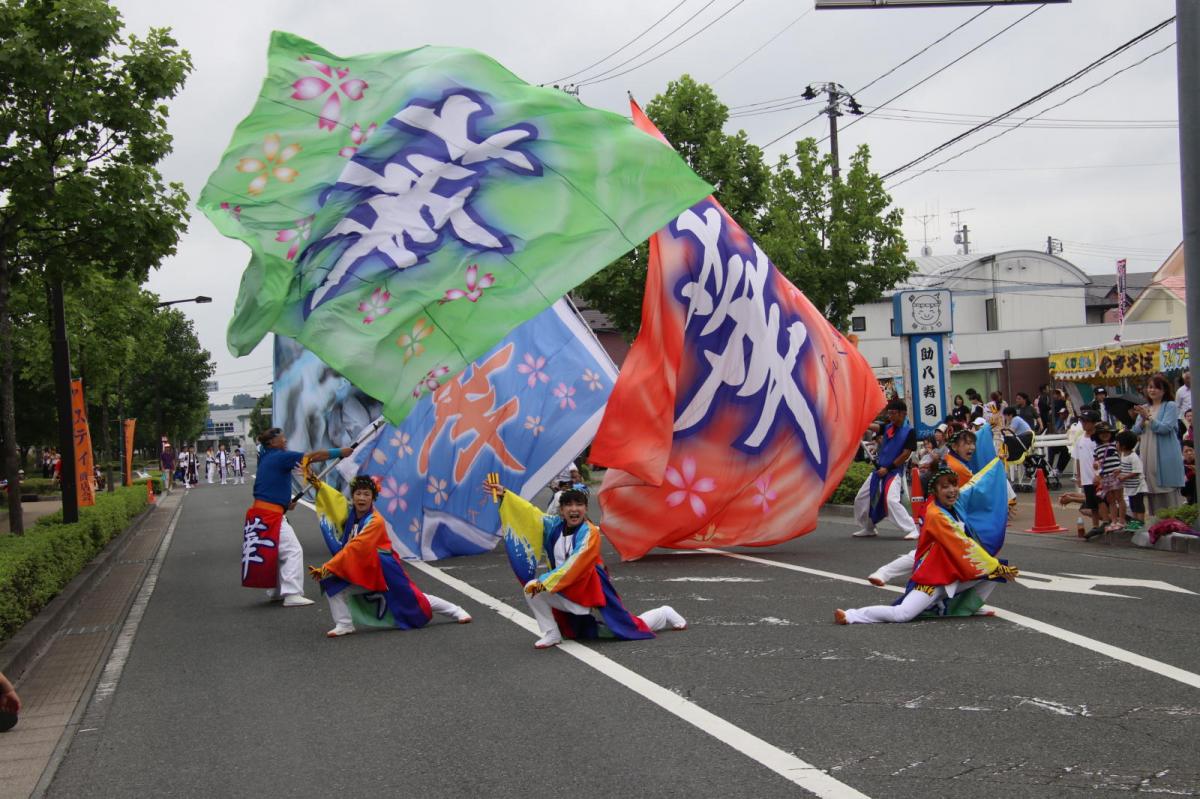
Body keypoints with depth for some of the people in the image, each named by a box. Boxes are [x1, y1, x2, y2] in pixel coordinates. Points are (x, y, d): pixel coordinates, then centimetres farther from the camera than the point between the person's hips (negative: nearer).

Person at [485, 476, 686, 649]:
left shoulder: (590, 533, -18)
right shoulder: (555, 526, -4)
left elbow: (575, 565, -25)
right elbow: (529, 513, -10)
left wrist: (546, 583, -29)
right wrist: (503, 494, -20)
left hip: (591, 590, -5)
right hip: (567, 592, 5)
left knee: (628, 628, 1)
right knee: (532, 589, -15)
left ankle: (666, 614, 30)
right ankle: (551, 635, -2)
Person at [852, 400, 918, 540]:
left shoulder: (909, 432, -11)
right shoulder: (887, 427, 6)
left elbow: (905, 455, -14)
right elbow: (870, 425, -7)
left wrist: (888, 468, -13)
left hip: (894, 472, -7)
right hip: (878, 470, 7)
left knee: (891, 500, -25)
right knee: (861, 499, 10)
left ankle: (912, 530, -17)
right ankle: (868, 528, 27)